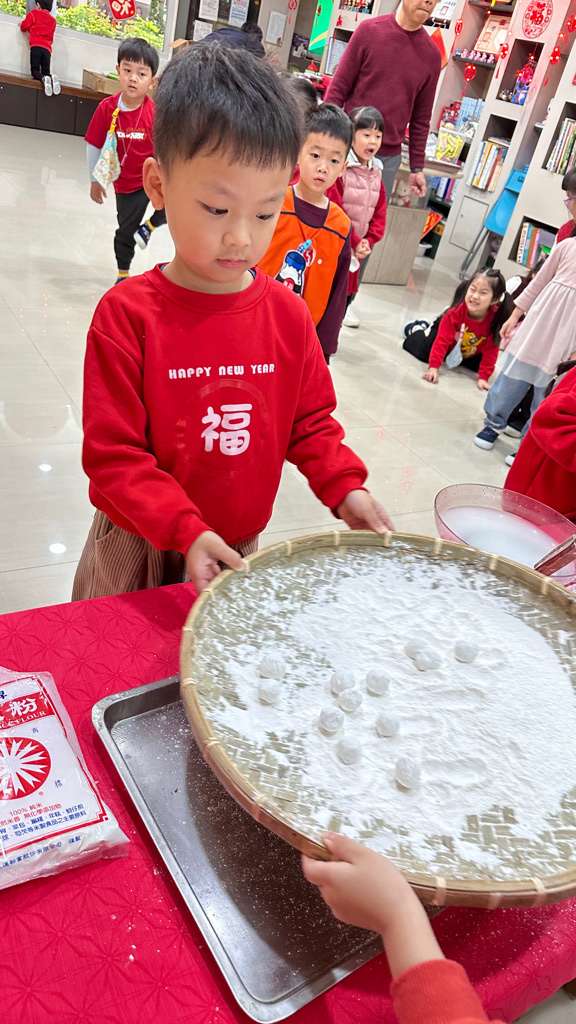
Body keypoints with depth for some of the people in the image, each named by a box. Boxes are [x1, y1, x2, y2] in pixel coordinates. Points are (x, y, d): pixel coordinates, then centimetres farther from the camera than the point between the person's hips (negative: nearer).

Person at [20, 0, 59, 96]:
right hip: (47, 48, 3)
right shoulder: (53, 20, 20)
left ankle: (43, 79, -35)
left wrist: (21, 24, 30)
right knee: (46, 71, 7)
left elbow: (24, 27, 6)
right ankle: (52, 77, -28)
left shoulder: (33, 13, 8)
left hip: (36, 46, -3)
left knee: (35, 71, -1)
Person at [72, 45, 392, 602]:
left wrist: (344, 487, -12)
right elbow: (112, 455, -18)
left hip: (240, 547, 3)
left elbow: (311, 420, 5)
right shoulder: (127, 314, -19)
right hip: (140, 549, -2)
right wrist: (186, 531, -29)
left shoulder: (287, 312, -6)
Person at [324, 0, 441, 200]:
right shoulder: (369, 30, -2)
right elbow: (338, 88, -1)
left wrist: (417, 168, 7)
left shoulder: (432, 55, 3)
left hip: (389, 158, 2)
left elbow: (421, 118, 8)